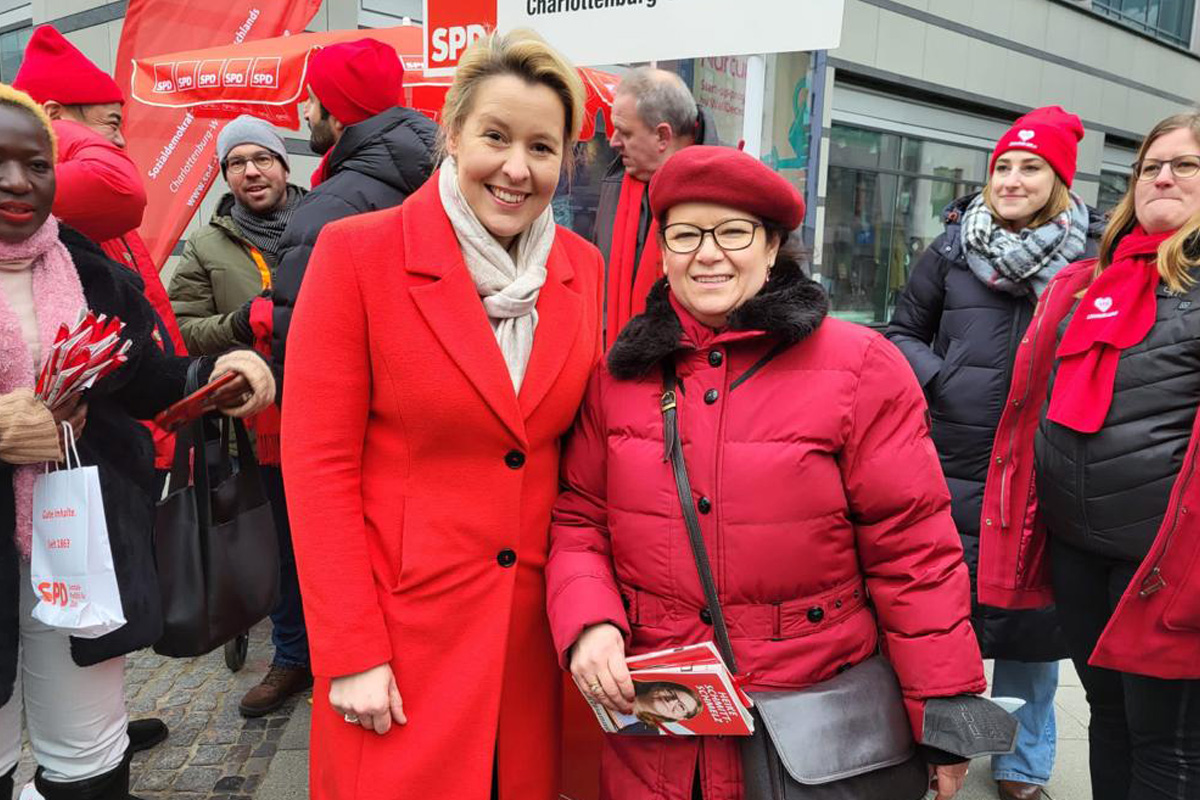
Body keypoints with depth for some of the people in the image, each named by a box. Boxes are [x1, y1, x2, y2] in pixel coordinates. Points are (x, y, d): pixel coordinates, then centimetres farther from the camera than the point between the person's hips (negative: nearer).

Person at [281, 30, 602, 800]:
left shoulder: (582, 267, 2)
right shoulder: (357, 252, -11)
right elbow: (317, 462, -11)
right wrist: (352, 651, -12)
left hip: (531, 619, 4)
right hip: (401, 621, -3)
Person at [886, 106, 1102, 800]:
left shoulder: (1093, 254, -1)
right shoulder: (954, 247, 4)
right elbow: (904, 332, 10)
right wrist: (940, 378, -7)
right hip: (949, 467, 1)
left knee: (1029, 615, 11)